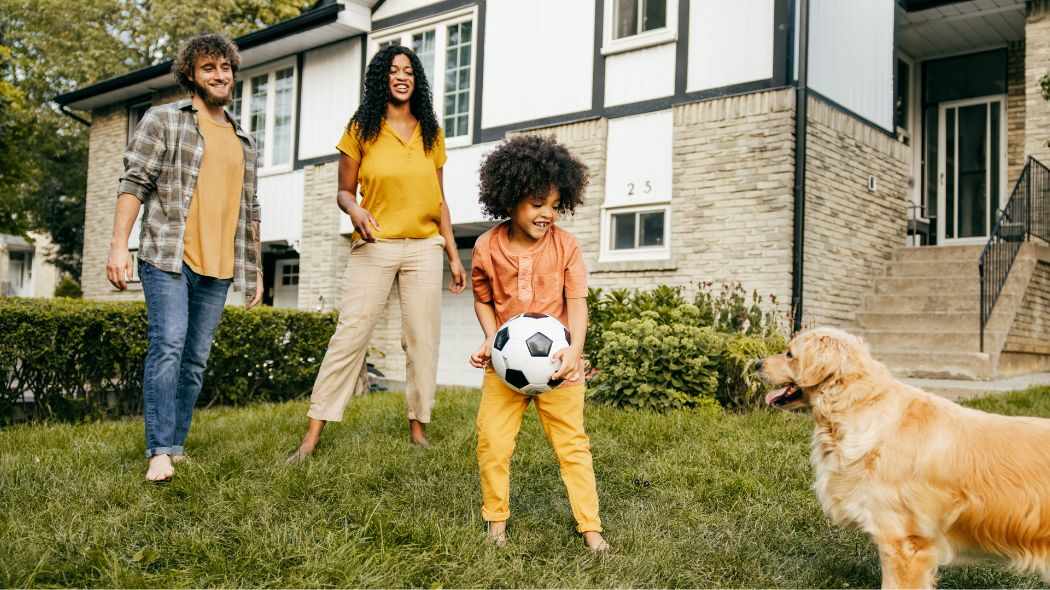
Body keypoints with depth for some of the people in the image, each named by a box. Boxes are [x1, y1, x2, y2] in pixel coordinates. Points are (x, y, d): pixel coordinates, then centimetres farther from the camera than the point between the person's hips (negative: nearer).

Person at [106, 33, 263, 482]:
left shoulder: (244, 141, 20)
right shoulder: (162, 121, 5)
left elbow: (249, 209, 22)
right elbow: (134, 183, -3)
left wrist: (255, 269, 19)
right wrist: (119, 245, -14)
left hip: (219, 267, 5)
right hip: (168, 258, -5)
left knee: (196, 359, 5)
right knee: (168, 346, -15)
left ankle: (176, 446, 13)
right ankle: (160, 451, -12)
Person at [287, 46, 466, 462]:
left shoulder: (431, 133, 12)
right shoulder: (362, 129, 5)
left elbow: (438, 201, 13)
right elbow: (344, 191, 5)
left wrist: (454, 256, 9)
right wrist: (356, 211, -19)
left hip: (424, 248, 3)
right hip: (374, 247, -2)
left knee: (423, 340, 1)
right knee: (349, 336, -6)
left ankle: (418, 428, 12)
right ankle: (313, 434, -2)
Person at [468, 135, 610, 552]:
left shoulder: (565, 245, -7)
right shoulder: (487, 247, -5)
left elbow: (576, 302, -9)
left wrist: (574, 350, -25)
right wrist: (491, 338, -7)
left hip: (557, 361, -1)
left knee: (572, 444, 3)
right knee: (492, 440, -1)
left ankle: (590, 528, 12)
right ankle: (496, 519, 18)